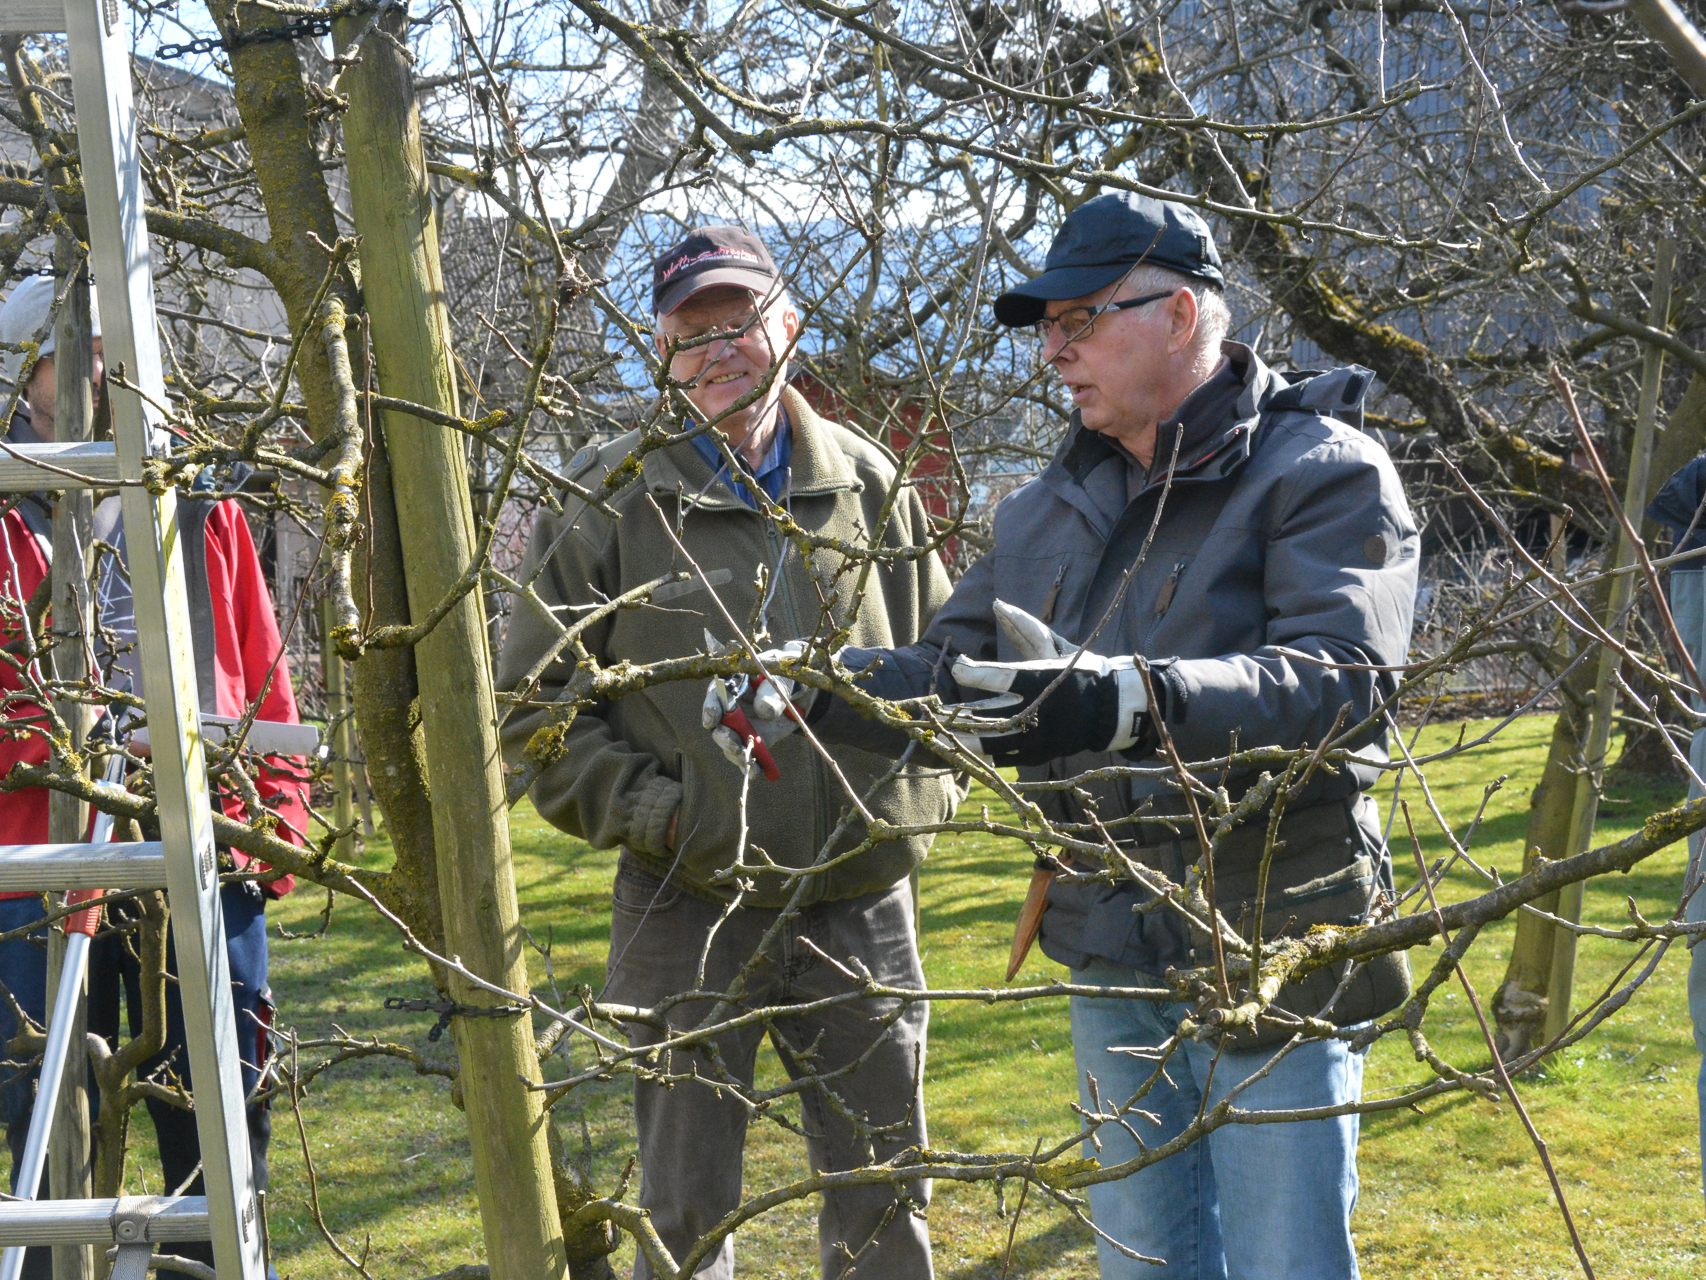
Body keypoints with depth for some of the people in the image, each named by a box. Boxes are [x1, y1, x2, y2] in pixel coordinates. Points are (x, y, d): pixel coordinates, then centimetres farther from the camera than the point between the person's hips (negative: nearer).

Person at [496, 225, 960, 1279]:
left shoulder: (868, 485, 6)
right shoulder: (607, 500, -3)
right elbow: (536, 704, -1)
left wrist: (920, 790, 1)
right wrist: (650, 812, -11)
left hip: (861, 895, 3)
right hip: (688, 909, -2)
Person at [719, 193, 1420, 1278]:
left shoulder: (1324, 473, -10)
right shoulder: (1056, 505, 14)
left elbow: (1341, 680, -26)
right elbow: (953, 675, 16)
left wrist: (1127, 701, -40)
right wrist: (821, 684, -4)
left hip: (1270, 951, -7)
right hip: (1114, 954, 7)